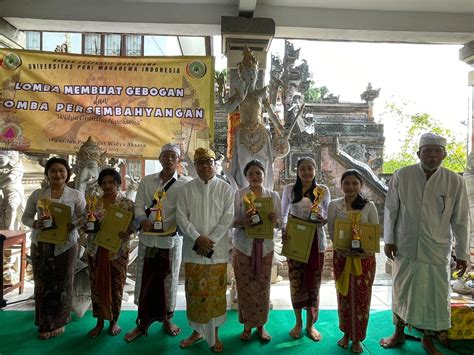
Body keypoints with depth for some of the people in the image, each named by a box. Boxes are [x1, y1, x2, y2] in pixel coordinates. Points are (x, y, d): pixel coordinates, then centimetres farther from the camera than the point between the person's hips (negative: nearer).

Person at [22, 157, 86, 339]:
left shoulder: (76, 195, -1)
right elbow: (25, 217, 7)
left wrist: (72, 225, -20)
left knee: (63, 283, 7)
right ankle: (45, 324, 25)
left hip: (66, 245, -1)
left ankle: (59, 322, 26)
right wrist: (34, 224, -14)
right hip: (41, 245, 2)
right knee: (42, 283, 7)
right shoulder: (37, 194, 4)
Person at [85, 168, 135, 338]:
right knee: (97, 286, 9)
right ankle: (100, 322, 25)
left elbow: (133, 226, -6)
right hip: (95, 250, 3)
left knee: (115, 286, 7)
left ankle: (114, 321, 25)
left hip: (117, 251, -3)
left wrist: (125, 233, -27)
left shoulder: (127, 203, -5)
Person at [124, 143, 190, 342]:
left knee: (168, 281, 10)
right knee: (144, 281, 8)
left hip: (172, 239, -2)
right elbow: (139, 204, 4)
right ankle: (142, 323, 24)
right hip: (148, 238, 2)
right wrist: (142, 220, -15)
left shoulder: (185, 184, 0)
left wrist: (178, 227, -23)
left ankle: (166, 320, 30)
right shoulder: (146, 181, 9)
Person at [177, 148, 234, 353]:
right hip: (192, 249, 1)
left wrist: (210, 241, -13)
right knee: (194, 291, 10)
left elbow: (228, 218, -5)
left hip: (217, 249, -1)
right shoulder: (186, 189, 4)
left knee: (216, 292, 6)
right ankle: (197, 330, 28)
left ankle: (214, 333, 22)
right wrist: (198, 238, -14)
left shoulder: (225, 189, 1)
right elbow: (181, 217, -2)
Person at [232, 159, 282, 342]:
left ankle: (261, 325, 25)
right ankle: (247, 325, 23)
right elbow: (231, 220, -3)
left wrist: (275, 220, -16)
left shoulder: (273, 195, 5)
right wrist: (241, 222, -24)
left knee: (262, 286, 7)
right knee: (245, 286, 4)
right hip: (243, 246, -1)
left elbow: (279, 222, 6)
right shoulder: (238, 194, -1)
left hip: (265, 246, 2)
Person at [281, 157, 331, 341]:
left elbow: (329, 214, 9)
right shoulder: (289, 189, 0)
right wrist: (283, 232, -9)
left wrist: (324, 220, -13)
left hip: (316, 241, 0)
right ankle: (298, 322, 27)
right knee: (296, 282, 7)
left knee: (313, 282, 8)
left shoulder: (323, 190, 1)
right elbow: (283, 214, 7)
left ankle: (310, 324, 25)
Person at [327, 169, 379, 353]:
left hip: (364, 257, 0)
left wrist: (366, 249, -19)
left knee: (361, 297, 5)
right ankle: (346, 333, 30)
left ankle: (357, 338, 22)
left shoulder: (369, 206, -1)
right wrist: (345, 249, -18)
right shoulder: (334, 205, 0)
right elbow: (331, 232, -3)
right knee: (344, 296, 10)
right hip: (341, 256, 1)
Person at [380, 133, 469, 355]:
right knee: (401, 292, 13)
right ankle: (399, 333, 33)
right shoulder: (402, 176, -6)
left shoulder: (455, 181, -5)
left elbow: (460, 220, 1)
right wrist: (388, 240, -1)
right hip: (404, 247, 0)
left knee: (434, 295, 10)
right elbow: (390, 210, 0)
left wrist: (462, 253, 2)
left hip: (437, 250, 0)